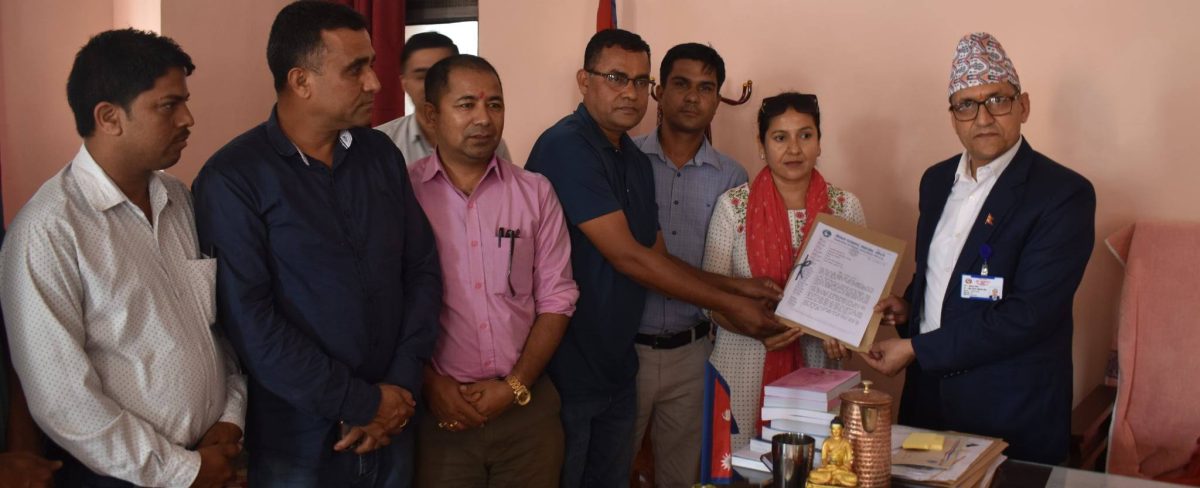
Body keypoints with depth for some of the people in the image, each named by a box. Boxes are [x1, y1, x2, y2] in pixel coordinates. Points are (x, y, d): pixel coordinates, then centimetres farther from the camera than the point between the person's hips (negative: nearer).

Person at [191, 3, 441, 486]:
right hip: (297, 442, -4)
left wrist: (401, 383, -5)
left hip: (391, 426, 5)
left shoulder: (381, 154, 4)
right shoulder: (233, 178, -12)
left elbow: (423, 269, 5)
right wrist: (360, 404, -15)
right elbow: (249, 322, -17)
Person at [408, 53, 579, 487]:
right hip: (437, 409, -2)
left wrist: (515, 386, -6)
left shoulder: (535, 193, 3)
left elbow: (556, 299, 2)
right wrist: (430, 384, -10)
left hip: (527, 408, 2)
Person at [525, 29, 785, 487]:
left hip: (616, 363, 8)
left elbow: (656, 257, 13)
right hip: (565, 366, -8)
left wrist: (736, 286, 0)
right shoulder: (566, 146, -17)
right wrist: (728, 305, -14)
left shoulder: (635, 159, 9)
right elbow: (626, 257, -20)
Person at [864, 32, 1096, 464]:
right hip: (927, 395, 6)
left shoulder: (1065, 194, -15)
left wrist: (915, 349, -18)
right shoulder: (937, 180, 7)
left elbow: (1028, 315, -21)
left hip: (1013, 412, -6)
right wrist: (909, 304, 0)